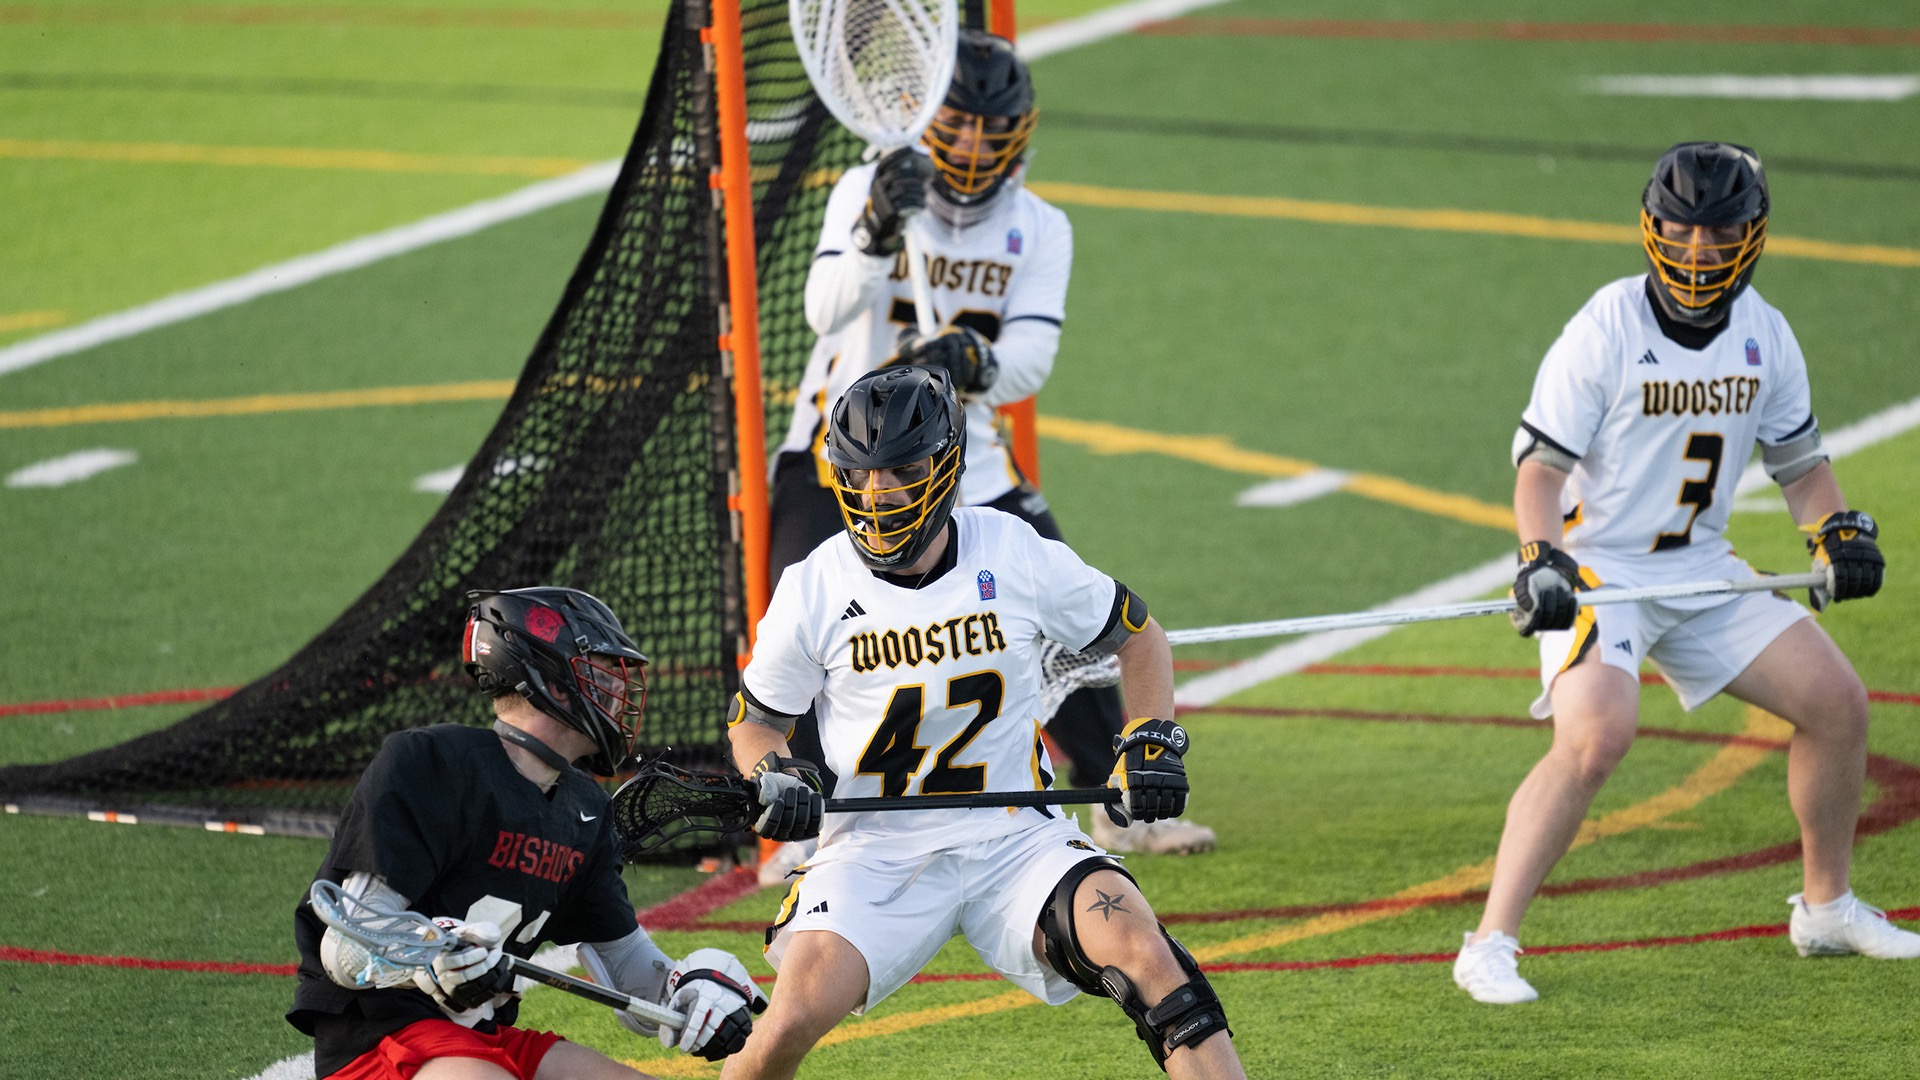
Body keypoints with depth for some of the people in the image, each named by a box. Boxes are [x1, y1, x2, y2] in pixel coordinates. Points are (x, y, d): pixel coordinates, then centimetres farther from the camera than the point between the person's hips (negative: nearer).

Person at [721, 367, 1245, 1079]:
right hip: (878, 851, 0)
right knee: (798, 1013, -23)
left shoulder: (1019, 557, -5)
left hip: (1014, 839, 0)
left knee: (1141, 953, -25)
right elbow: (755, 720, 11)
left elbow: (1135, 636, 12)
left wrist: (1153, 742, -2)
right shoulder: (813, 591, -4)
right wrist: (773, 777, -10)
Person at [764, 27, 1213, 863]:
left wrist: (975, 363, -38)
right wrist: (879, 231, -44)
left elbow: (1031, 361, -15)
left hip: (967, 465, 3)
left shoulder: (1040, 231, -2)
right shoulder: (867, 191, -10)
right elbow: (826, 310, -26)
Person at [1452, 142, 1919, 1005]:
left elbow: (1798, 459, 15)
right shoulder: (1606, 331, -15)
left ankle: (1827, 909, 25)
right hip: (1598, 568, -6)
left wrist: (1834, 531, -3)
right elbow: (1540, 463, -14)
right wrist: (1541, 559, -30)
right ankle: (1490, 946, -25)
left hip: (1701, 570, 6)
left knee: (1837, 700, 4)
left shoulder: (1764, 336, 2)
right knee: (1598, 733, -29)